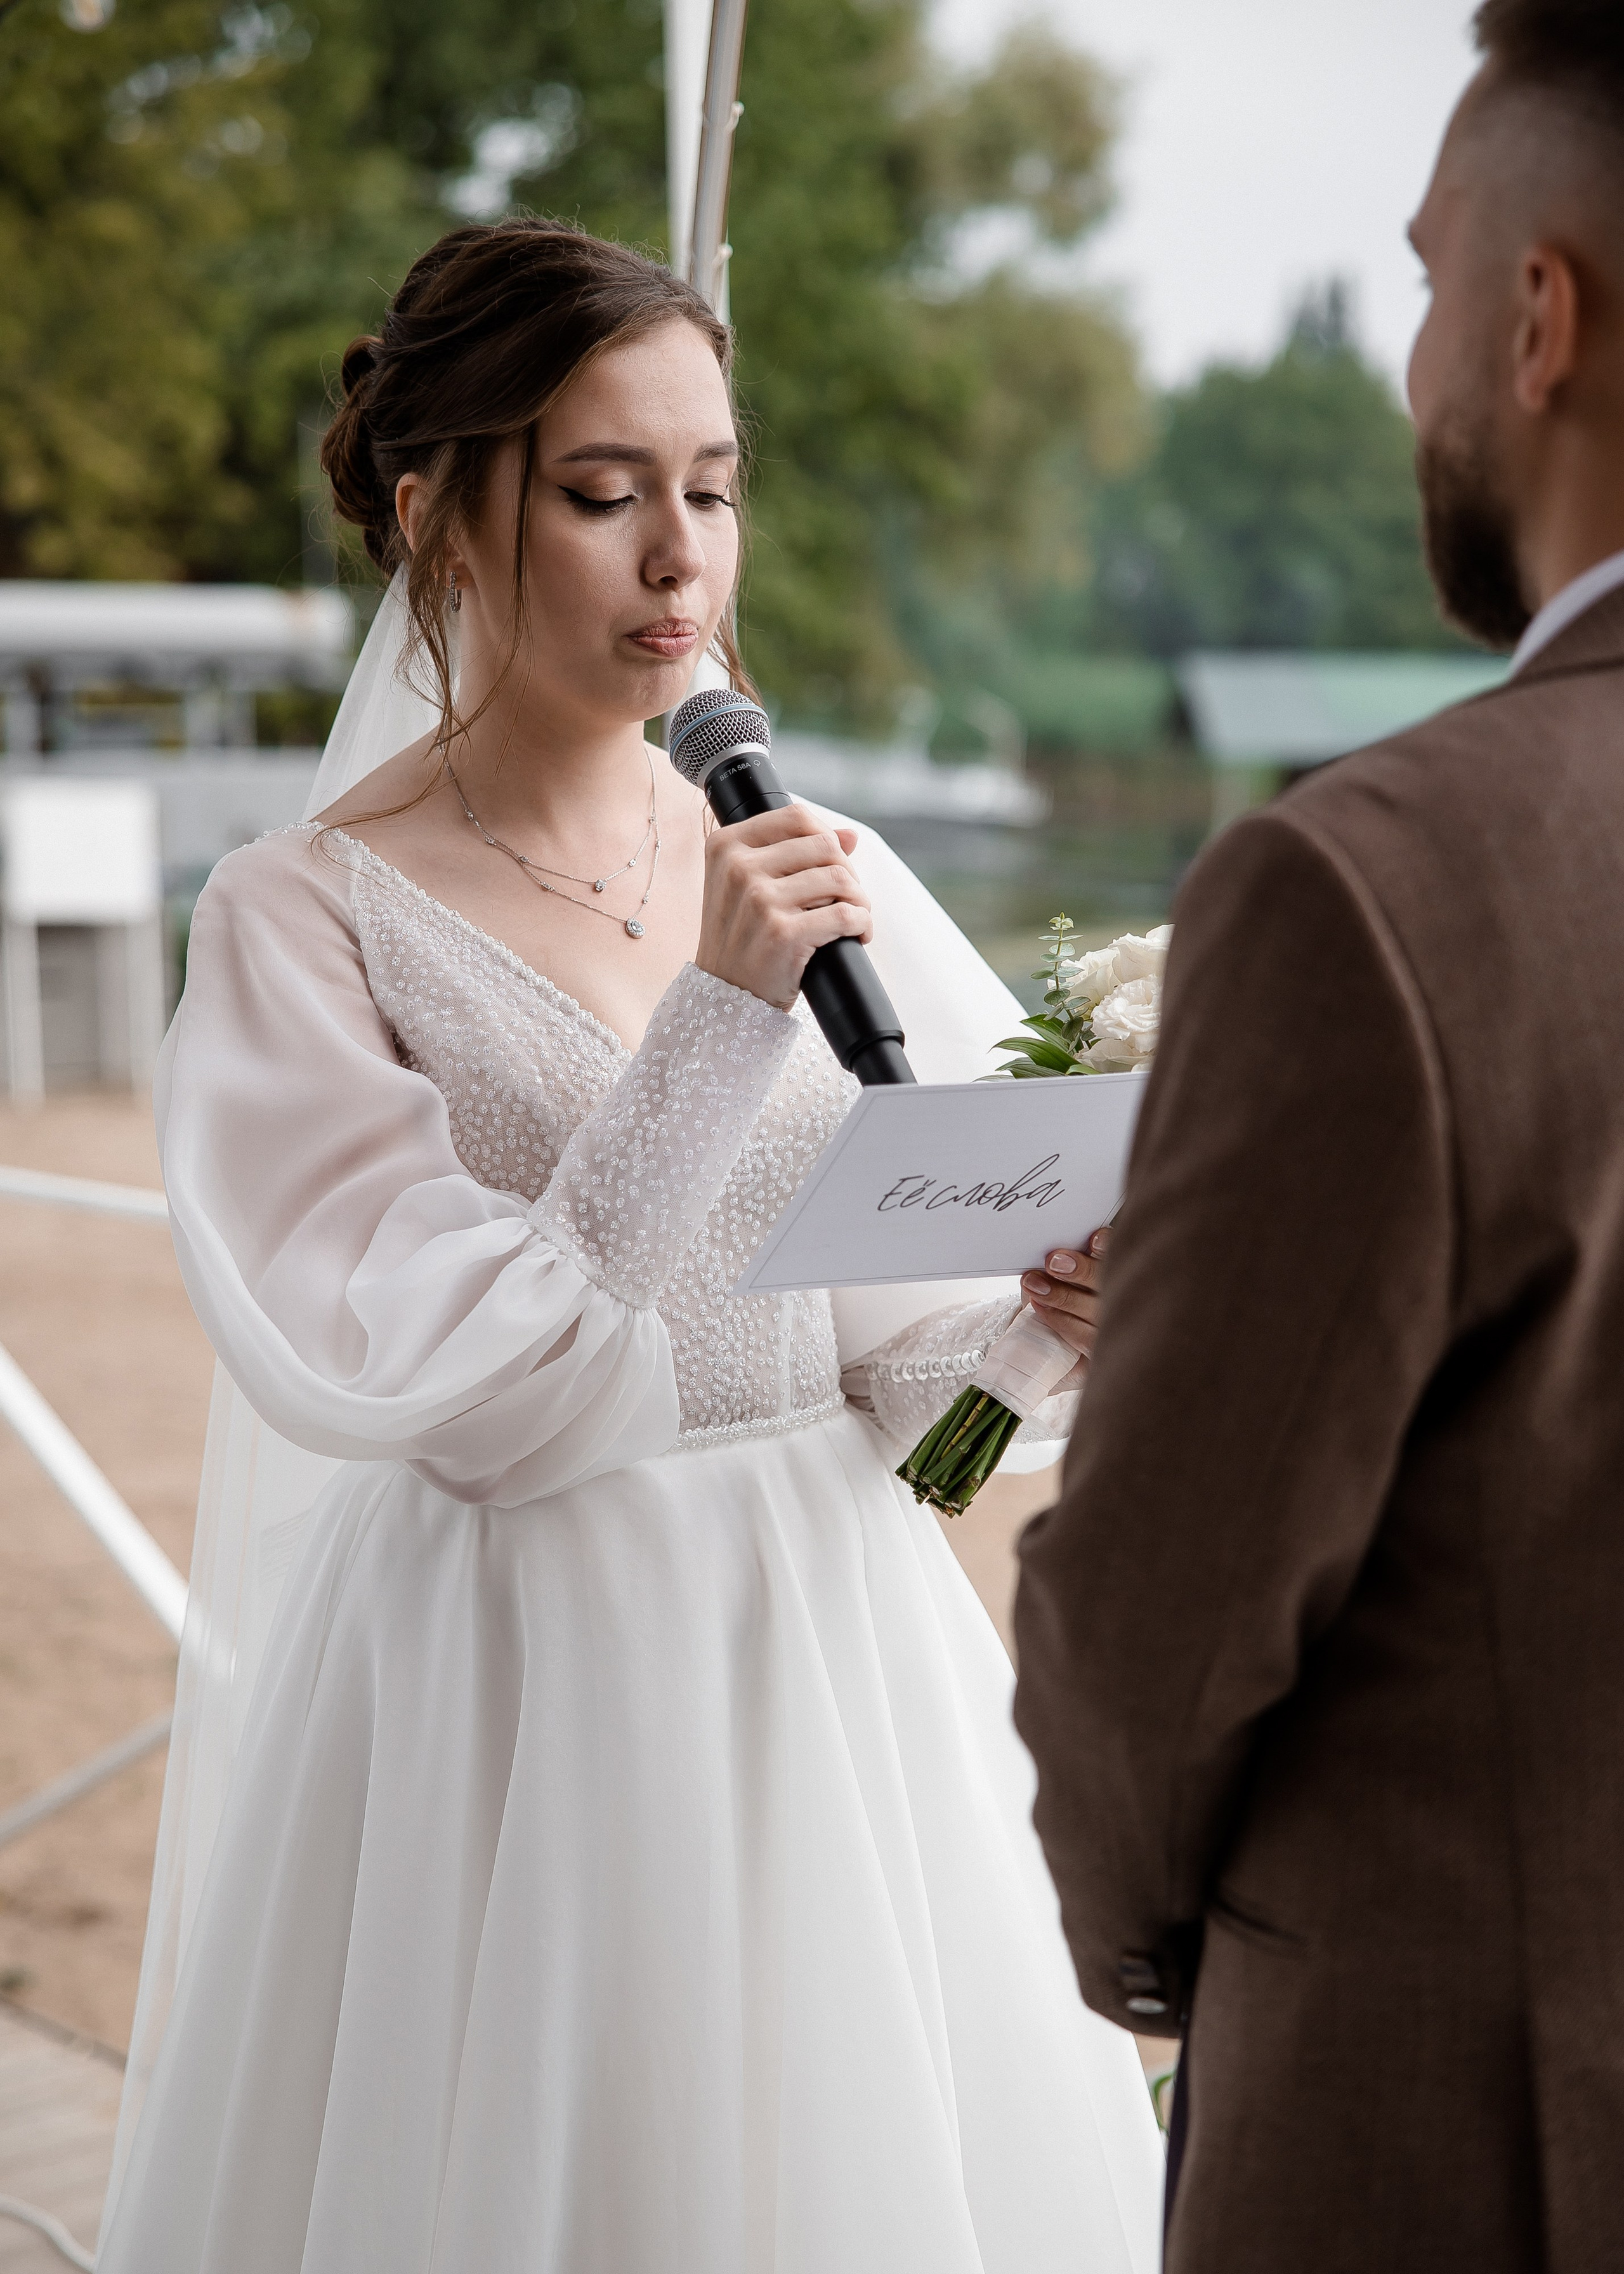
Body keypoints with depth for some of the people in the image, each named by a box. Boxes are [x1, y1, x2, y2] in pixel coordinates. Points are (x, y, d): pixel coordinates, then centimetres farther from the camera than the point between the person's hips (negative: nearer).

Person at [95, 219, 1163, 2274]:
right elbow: (438, 1389, -17)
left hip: (839, 1656, 4)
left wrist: (1048, 1312, -17)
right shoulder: (309, 919, -9)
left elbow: (900, 1353, 4)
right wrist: (714, 1026, -21)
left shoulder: (818, 874, 3)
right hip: (521, 1693, -4)